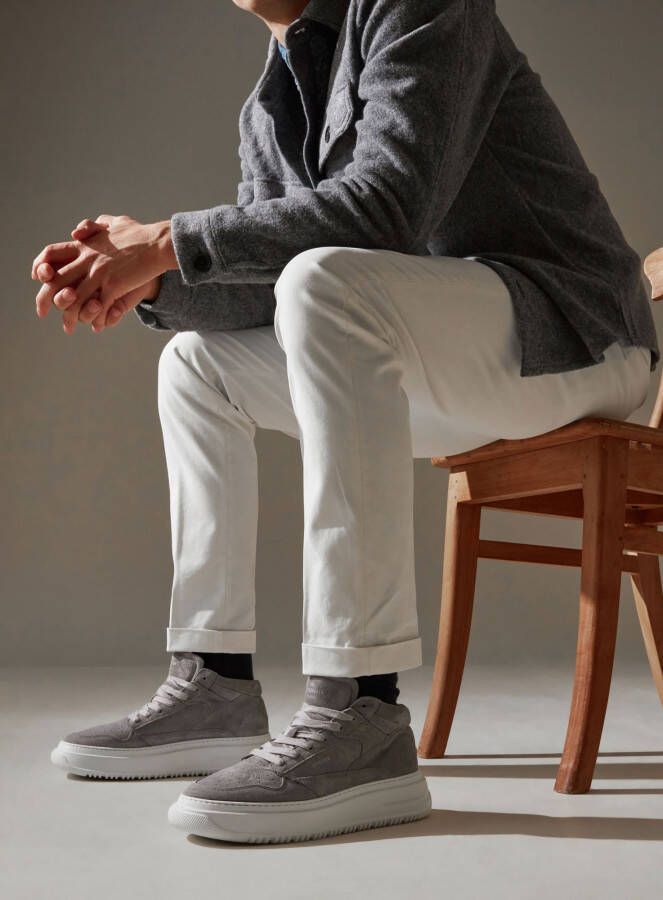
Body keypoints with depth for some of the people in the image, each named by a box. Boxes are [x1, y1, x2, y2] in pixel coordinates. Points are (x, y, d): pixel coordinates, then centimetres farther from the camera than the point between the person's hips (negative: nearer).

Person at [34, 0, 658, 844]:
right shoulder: (268, 109, 14)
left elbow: (389, 203, -26)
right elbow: (264, 287, 9)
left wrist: (170, 242, -23)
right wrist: (147, 278, -11)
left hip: (566, 328, -9)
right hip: (444, 361, 9)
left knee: (330, 283, -34)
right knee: (195, 360, 13)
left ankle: (358, 711, -37)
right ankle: (215, 683, 6)